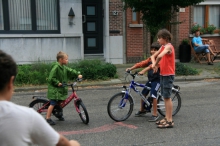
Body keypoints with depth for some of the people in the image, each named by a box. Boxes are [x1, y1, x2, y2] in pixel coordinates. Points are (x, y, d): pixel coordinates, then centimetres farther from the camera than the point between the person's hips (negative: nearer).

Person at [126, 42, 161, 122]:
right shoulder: (150, 59, 9)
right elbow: (141, 63, -2)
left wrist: (143, 71, -45)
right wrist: (131, 68, -14)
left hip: (157, 80, -8)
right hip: (150, 79, 8)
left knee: (153, 96, -19)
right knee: (143, 93, 12)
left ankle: (155, 114, -10)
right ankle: (142, 110, 32)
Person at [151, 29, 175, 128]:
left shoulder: (168, 46, -16)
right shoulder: (163, 47, 13)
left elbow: (160, 56, -33)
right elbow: (153, 56, 14)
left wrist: (155, 64, -17)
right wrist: (154, 64, -4)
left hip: (168, 75, -9)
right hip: (163, 74, 9)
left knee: (167, 97, -6)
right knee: (165, 97, 13)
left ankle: (170, 121, -1)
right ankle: (167, 118, 22)